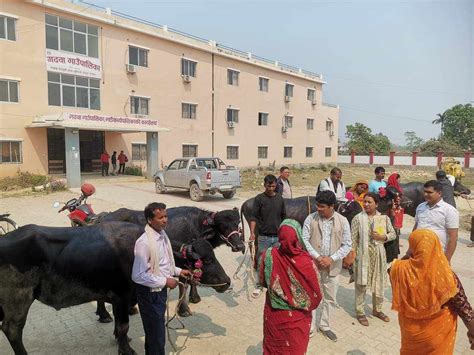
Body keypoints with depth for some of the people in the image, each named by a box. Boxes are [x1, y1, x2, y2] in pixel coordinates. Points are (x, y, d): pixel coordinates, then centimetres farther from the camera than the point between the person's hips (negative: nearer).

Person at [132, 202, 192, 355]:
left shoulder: (162, 234, 0)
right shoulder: (144, 242, -27)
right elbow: (138, 276, -25)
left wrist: (177, 271, 3)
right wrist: (165, 281, -20)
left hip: (160, 291, 8)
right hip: (150, 293, -8)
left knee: (153, 331, 25)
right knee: (156, 336, 7)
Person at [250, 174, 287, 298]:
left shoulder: (280, 199, 4)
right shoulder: (259, 198, -6)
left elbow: (284, 217, 12)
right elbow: (254, 217, -7)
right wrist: (252, 232, -17)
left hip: (278, 236, 3)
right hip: (263, 236, -3)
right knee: (261, 262, 3)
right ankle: (259, 286, 16)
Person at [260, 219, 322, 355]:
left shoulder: (269, 255, -20)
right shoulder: (306, 261, -26)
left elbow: (263, 282, -4)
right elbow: (316, 295, -14)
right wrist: (308, 307, 6)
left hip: (273, 315, 2)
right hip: (296, 318, -2)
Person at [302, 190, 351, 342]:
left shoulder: (342, 221, -6)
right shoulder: (310, 219, -8)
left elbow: (347, 244, -4)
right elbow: (304, 240, -8)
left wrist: (332, 258, -15)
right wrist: (317, 257, -17)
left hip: (333, 266, 2)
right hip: (313, 265, -1)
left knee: (330, 298, 15)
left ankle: (324, 325, 36)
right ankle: (309, 327, 26)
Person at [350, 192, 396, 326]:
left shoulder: (384, 218, -1)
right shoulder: (358, 218, -9)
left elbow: (393, 234, 8)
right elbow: (353, 239, -6)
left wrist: (383, 237, -12)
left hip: (379, 254, 3)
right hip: (363, 255, -3)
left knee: (379, 283, 16)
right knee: (361, 284, 5)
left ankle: (377, 310, 36)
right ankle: (360, 312, 20)